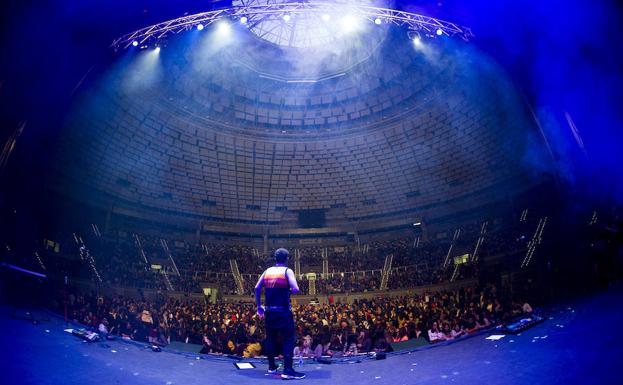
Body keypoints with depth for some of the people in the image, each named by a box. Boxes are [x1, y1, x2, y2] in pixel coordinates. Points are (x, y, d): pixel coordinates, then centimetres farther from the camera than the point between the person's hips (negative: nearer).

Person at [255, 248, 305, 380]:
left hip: (269, 310, 5)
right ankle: (288, 370, -8)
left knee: (271, 338, 16)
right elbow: (295, 289, -18)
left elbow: (257, 288, 4)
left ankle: (271, 366, 26)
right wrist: (289, 289, 4)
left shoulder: (267, 271, 8)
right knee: (288, 339, -2)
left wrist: (259, 306, 10)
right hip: (283, 311, -5)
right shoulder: (287, 271, -6)